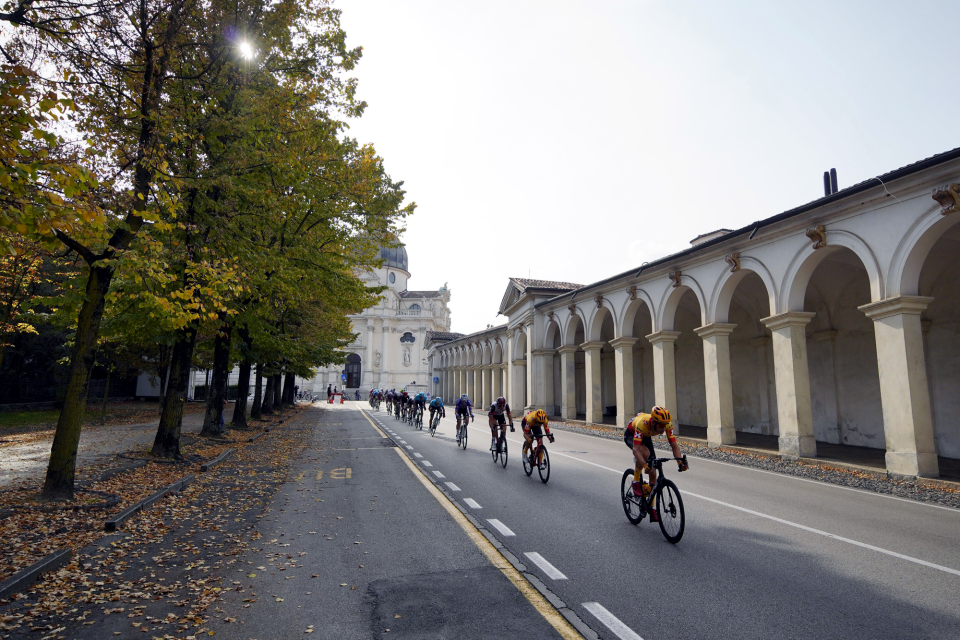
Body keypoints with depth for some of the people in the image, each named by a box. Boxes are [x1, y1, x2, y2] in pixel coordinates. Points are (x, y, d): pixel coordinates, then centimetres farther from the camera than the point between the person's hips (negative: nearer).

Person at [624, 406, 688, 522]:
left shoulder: (667, 424, -30)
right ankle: (636, 482, -13)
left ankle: (652, 509, 7)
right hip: (630, 435, -5)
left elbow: (674, 445, -24)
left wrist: (680, 462, -39)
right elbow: (636, 449, -46)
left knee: (653, 472, -4)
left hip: (646, 436, 5)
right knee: (645, 453, -38)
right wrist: (644, 465, -58)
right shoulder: (642, 424, -43)